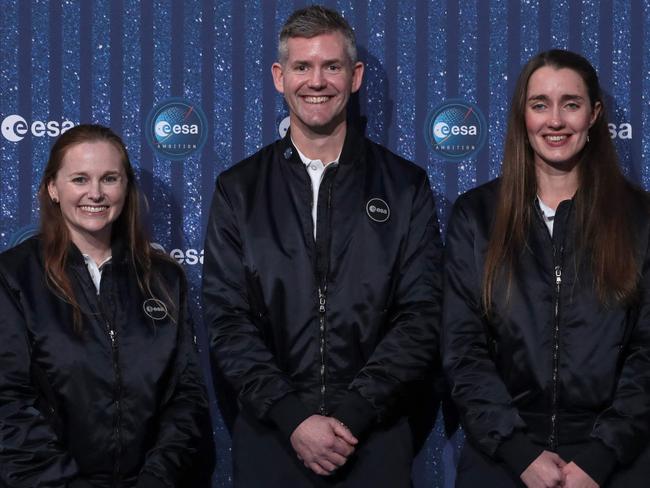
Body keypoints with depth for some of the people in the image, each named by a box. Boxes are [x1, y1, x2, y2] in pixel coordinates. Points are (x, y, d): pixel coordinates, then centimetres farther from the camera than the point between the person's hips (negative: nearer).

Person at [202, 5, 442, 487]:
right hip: (269, 442, 1)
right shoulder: (238, 190, 4)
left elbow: (421, 317, -3)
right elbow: (227, 321, -1)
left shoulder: (406, 187, 3)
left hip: (375, 444, 0)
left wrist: (351, 413, -13)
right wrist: (293, 416, -13)